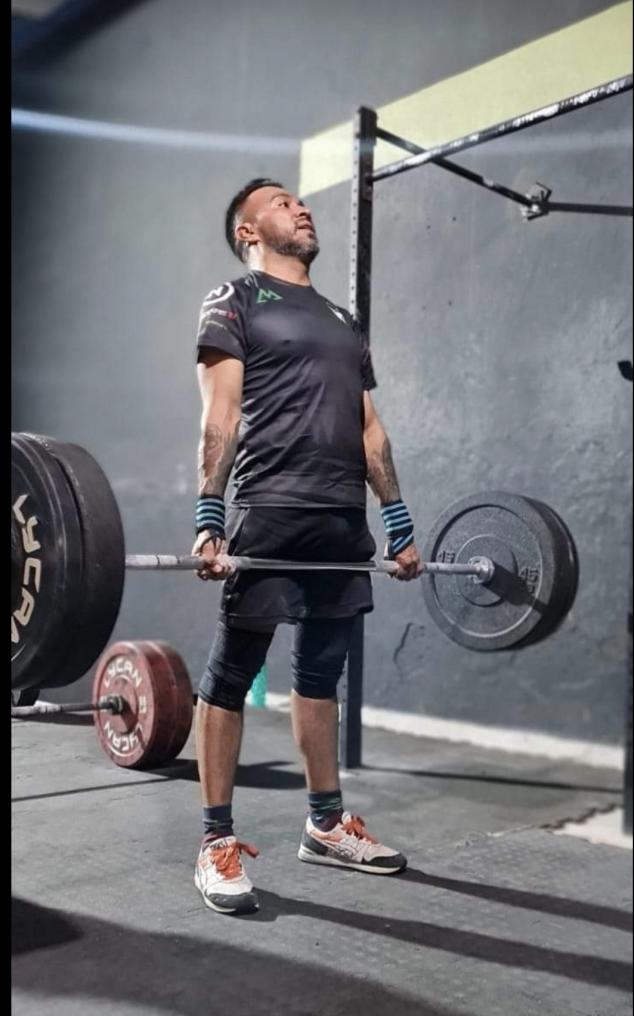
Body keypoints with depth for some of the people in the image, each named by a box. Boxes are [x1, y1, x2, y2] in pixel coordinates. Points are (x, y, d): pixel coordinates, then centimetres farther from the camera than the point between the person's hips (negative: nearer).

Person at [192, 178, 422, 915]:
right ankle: (217, 842, 7)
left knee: (320, 673, 13)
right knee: (231, 675, -1)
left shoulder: (342, 321, 24)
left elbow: (369, 429, 20)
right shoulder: (235, 302, 4)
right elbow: (219, 416, -8)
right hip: (269, 515, -7)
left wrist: (400, 524, 16)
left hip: (345, 521, 7)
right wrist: (208, 520, -17)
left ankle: (326, 824, 25)